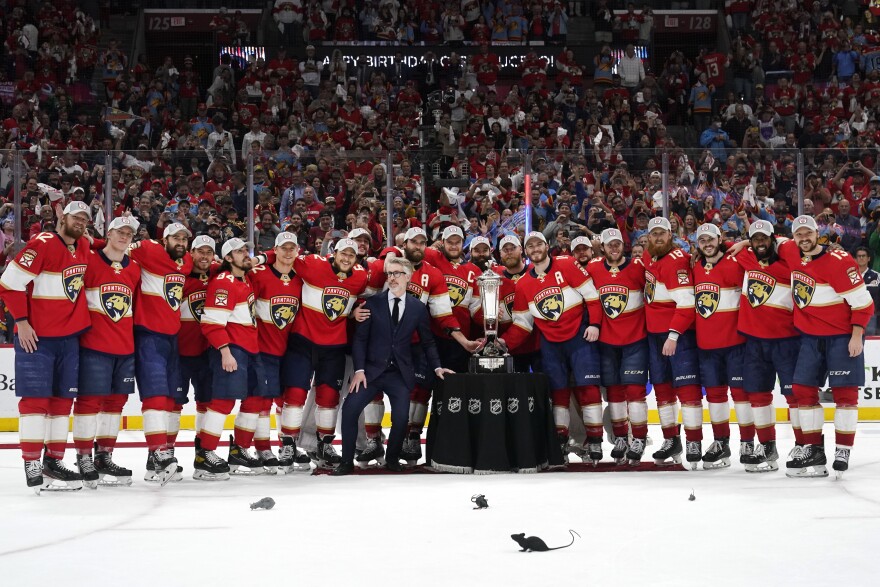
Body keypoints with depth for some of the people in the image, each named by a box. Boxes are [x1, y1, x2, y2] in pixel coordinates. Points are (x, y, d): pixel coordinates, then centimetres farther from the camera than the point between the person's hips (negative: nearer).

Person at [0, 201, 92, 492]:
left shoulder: (84, 248, 8)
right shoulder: (41, 245, -14)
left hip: (69, 336, 7)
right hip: (36, 336, -7)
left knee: (63, 399, 9)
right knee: (36, 399, -6)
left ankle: (54, 462, 17)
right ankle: (32, 465, -3)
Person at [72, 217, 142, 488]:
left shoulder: (134, 269, 12)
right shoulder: (89, 262, -6)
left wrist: (134, 334, 16)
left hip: (125, 346, 6)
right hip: (94, 343, -6)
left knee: (116, 400, 9)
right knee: (90, 399, -5)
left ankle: (104, 457, 19)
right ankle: (84, 459, 0)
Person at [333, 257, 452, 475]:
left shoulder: (418, 308, 5)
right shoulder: (373, 303, 2)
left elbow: (427, 342, 11)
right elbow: (360, 338, 0)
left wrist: (436, 367, -2)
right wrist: (359, 369, -9)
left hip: (401, 374, 0)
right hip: (372, 369, 0)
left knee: (401, 418, -11)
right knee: (350, 409, -14)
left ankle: (392, 460, 13)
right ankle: (347, 461, -3)